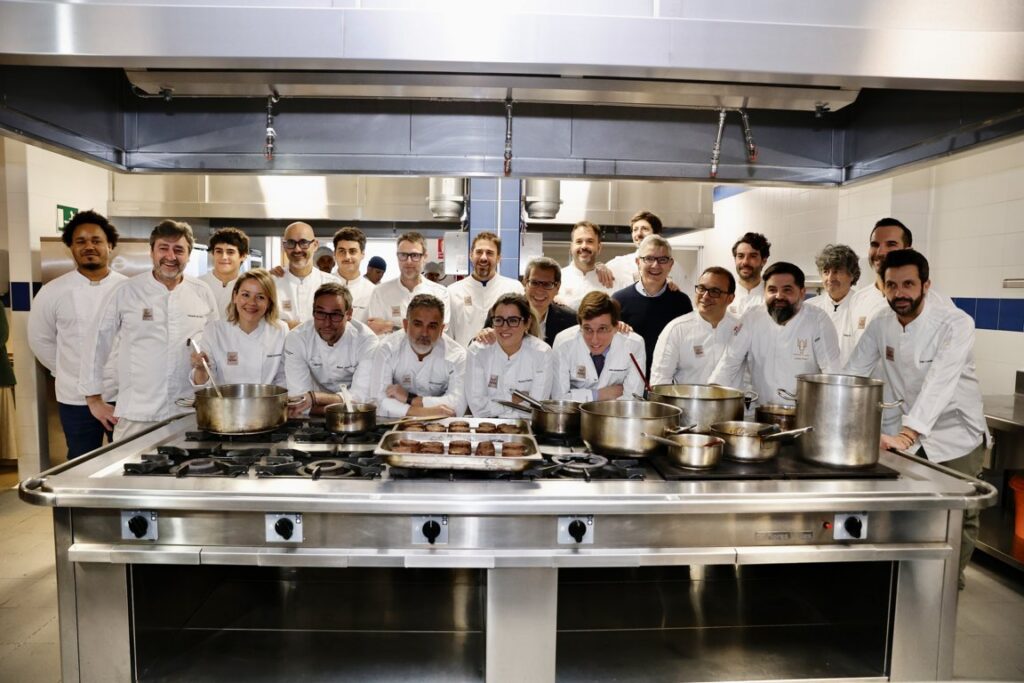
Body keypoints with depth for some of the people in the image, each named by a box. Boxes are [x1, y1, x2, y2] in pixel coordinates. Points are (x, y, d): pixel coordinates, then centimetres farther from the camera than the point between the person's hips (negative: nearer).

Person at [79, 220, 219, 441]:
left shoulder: (203, 293, 3)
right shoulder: (125, 292, -3)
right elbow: (96, 342, 3)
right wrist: (94, 399, 4)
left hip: (189, 416, 2)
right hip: (136, 416, -1)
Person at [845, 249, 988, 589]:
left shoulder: (956, 323, -22)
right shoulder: (881, 324, -6)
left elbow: (940, 383, -34)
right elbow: (853, 372, -4)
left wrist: (906, 434, -45)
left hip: (956, 437, -4)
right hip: (911, 436, 4)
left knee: (959, 520, 5)